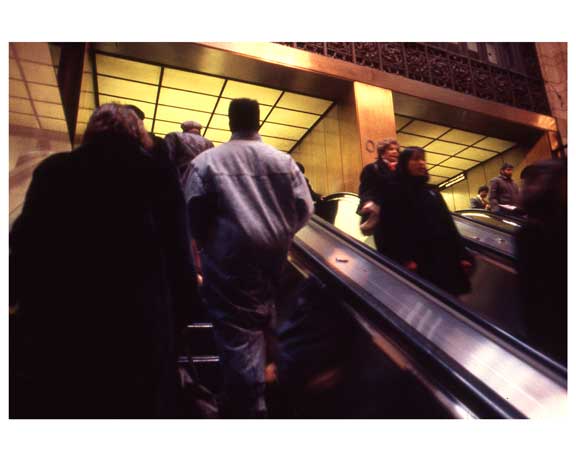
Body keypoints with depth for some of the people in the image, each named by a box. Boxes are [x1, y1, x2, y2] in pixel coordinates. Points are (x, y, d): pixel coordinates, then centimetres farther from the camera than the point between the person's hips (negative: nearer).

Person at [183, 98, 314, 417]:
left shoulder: (206, 161, -5)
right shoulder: (282, 160, 3)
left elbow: (192, 212, -12)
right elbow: (304, 208, 0)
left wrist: (208, 243, 7)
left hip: (229, 260, -4)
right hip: (273, 257, 4)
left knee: (238, 333, 3)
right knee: (261, 321, 24)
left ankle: (246, 408, 9)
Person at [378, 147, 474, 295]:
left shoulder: (432, 191, 23)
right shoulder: (395, 191, 2)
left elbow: (449, 225, 19)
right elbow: (391, 228, -9)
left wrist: (462, 255, 8)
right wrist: (404, 259, -21)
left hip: (445, 260, 6)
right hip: (419, 262, -6)